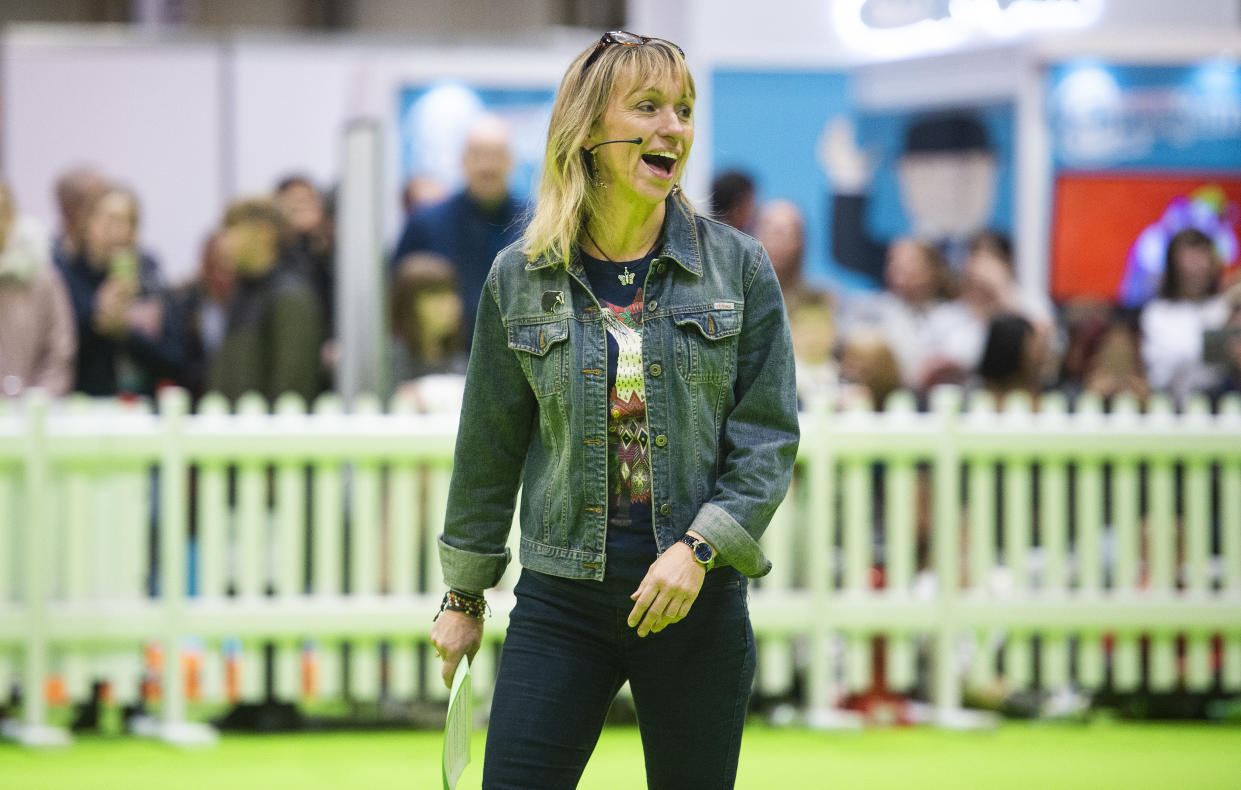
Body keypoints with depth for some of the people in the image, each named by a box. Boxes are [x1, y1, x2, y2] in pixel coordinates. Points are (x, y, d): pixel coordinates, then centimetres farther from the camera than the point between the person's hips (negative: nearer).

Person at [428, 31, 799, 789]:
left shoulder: (739, 266, 0)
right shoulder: (520, 279, 3)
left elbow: (771, 435, -1)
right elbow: (489, 446, 11)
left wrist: (700, 548, -14)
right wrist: (464, 593, 15)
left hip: (699, 597, 0)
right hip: (561, 600, 0)